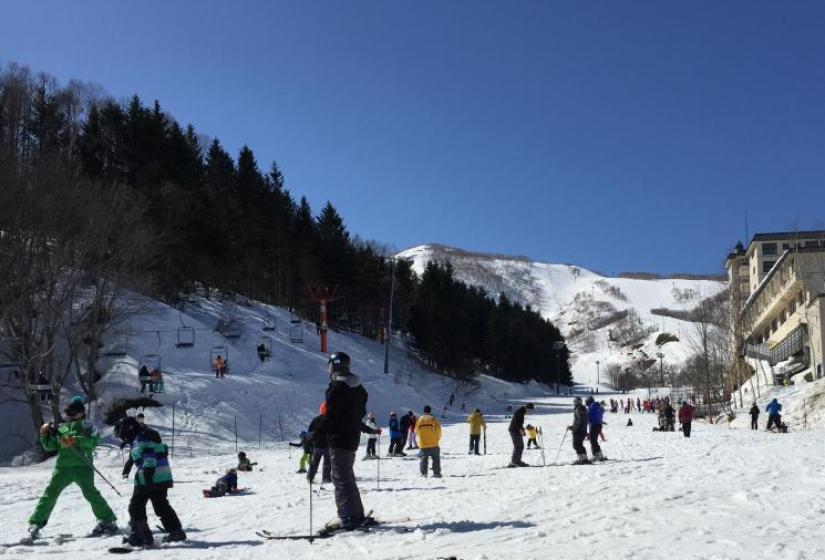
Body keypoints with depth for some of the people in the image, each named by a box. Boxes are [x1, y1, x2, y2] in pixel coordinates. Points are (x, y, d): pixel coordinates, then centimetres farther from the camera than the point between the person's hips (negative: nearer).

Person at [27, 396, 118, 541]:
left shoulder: (87, 427, 7)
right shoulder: (60, 428, 20)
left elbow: (94, 441, -11)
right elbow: (49, 446, 18)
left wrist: (76, 440, -22)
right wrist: (45, 435, 1)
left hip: (82, 465, -4)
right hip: (62, 466, 4)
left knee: (90, 492, -15)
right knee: (50, 493, 0)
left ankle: (107, 521, -6)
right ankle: (35, 524, 10)